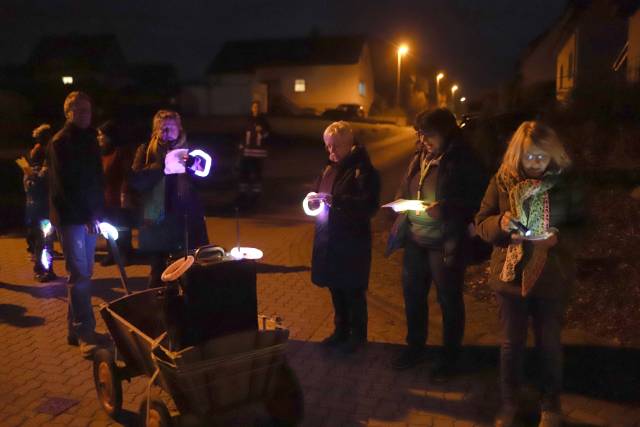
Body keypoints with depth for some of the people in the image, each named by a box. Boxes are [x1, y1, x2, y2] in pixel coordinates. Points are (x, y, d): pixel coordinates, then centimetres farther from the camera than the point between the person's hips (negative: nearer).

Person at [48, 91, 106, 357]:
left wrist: (99, 211, 7)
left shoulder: (90, 140, 16)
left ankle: (77, 329, 20)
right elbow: (65, 185, -14)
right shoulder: (60, 142, -7)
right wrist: (86, 215, -17)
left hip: (89, 216, 7)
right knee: (80, 275, -8)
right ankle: (85, 334, -4)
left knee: (83, 273, 10)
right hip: (71, 217, -7)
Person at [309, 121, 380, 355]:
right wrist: (315, 200, -2)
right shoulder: (330, 168, 10)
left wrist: (335, 200, -28)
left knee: (354, 291, 6)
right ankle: (341, 330, 35)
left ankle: (358, 335, 24)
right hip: (329, 239, 7)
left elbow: (370, 205, -21)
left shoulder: (363, 169, -13)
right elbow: (320, 193, 22)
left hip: (353, 241, -7)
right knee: (335, 288, 17)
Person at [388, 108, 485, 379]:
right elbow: (404, 190, 18)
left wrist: (444, 208, -25)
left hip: (446, 243, -6)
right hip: (415, 240, 7)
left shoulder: (464, 161, -13)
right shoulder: (419, 158, 7)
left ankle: (450, 356, 29)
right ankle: (415, 347, 38)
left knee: (449, 301, 9)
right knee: (412, 295, 17)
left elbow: (476, 202, -14)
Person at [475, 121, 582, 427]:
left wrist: (558, 237, -20)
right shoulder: (502, 181, -5)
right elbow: (481, 223, -3)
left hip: (550, 278, 0)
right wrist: (500, 223, -24)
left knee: (549, 344, 14)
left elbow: (579, 227, 1)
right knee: (511, 343, 15)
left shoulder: (565, 184, -7)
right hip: (510, 275, 1)